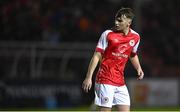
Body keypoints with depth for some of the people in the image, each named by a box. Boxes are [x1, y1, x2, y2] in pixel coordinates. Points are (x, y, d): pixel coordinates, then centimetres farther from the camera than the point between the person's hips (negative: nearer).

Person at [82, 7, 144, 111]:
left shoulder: (135, 37, 7)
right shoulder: (108, 34, -8)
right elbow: (97, 56, -7)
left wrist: (138, 68, 7)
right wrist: (89, 77, -12)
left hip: (120, 82, 5)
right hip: (105, 80, -5)